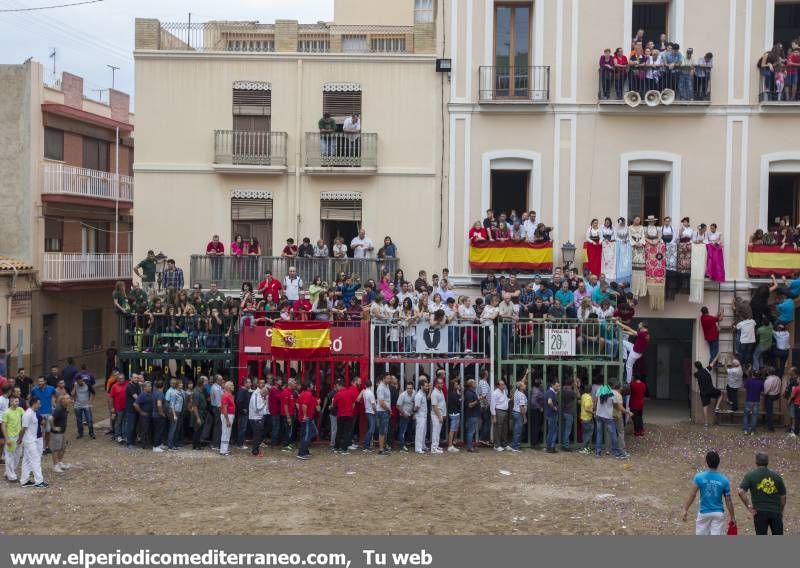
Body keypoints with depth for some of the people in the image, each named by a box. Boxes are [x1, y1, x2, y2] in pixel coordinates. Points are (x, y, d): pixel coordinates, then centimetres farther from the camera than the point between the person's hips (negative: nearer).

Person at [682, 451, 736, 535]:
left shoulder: (699, 477, -9)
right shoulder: (724, 480, -6)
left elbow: (692, 495, -10)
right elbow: (728, 500, -2)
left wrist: (685, 510, -3)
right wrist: (732, 516, 9)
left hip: (704, 513, 0)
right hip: (718, 513, 0)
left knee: (700, 535, 12)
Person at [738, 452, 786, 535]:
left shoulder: (750, 475, -2)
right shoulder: (776, 476, 4)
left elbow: (741, 492, -13)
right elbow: (783, 496, 7)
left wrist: (749, 506, -6)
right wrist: (780, 512, 17)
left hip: (760, 512, -2)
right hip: (776, 512, 2)